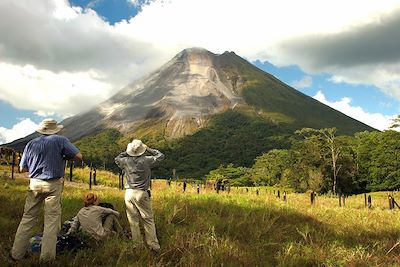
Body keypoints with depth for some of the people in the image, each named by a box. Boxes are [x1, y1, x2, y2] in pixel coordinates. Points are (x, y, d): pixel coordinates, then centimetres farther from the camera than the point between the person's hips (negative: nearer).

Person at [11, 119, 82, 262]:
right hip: (53, 185, -4)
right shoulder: (60, 140, -3)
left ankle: (17, 253, 18)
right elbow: (78, 156, -6)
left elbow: (22, 169, 9)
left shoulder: (31, 144, 8)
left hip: (35, 184, 4)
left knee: (28, 218, 12)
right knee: (52, 219, 1)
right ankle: (47, 256, 2)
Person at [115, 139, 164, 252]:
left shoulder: (126, 161, 0)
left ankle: (138, 244, 14)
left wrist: (127, 152, 16)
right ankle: (153, 245, 5)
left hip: (129, 193, 3)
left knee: (133, 221, 10)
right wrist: (148, 149, 10)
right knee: (148, 220, 4)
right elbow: (160, 156, 7)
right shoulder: (146, 160, -7)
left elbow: (117, 159, 23)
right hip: (142, 194, -2)